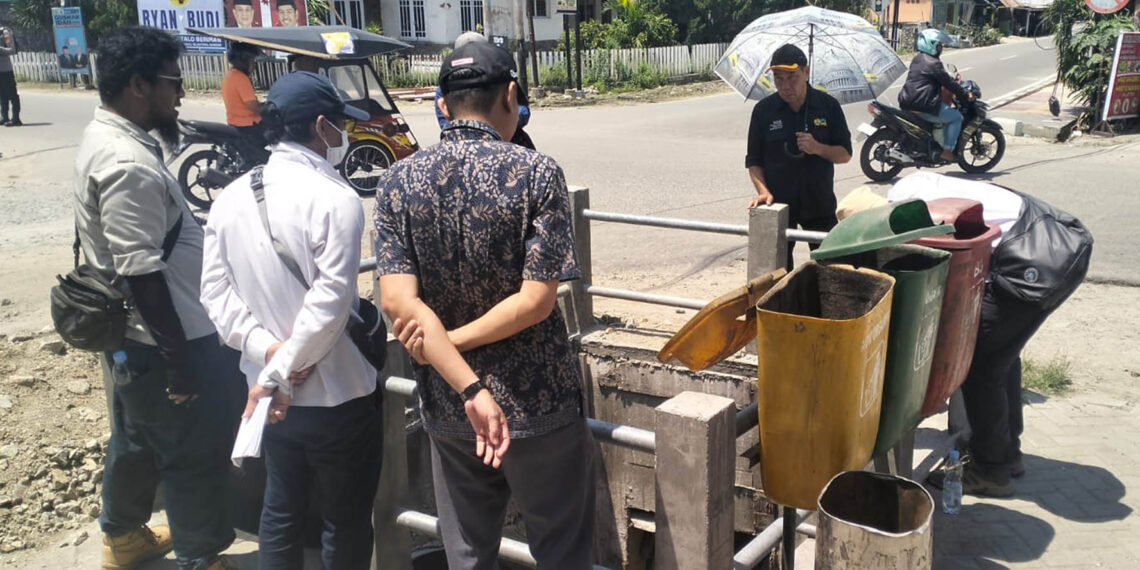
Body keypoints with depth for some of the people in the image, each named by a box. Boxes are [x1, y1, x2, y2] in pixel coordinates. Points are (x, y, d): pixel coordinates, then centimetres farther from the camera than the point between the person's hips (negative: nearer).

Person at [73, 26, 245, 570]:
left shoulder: (105, 137, 6)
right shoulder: (129, 164, -26)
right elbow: (142, 275, -27)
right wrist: (179, 358, -22)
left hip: (128, 335, 10)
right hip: (162, 339, -10)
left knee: (137, 440, 26)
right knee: (196, 455, 6)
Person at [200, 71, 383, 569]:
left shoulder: (231, 197, 2)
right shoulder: (335, 199, -19)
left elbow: (216, 292, -1)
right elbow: (330, 304, -25)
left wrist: (265, 349, -9)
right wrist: (278, 378, -18)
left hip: (270, 393, 7)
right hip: (337, 393, -6)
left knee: (279, 511, 23)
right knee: (346, 522, 12)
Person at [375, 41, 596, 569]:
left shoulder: (398, 180, -4)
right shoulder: (536, 172, -14)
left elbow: (398, 300, -14)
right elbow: (536, 300, -19)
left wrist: (469, 389, -18)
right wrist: (455, 339, -9)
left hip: (446, 408, 4)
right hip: (538, 403, -3)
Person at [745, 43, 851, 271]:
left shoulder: (827, 105, -2)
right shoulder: (764, 110, -3)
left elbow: (845, 154, 1)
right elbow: (754, 161, 1)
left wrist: (818, 148, -18)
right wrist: (763, 190, -15)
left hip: (820, 203, 0)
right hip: (777, 205, 0)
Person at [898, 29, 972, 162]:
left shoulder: (917, 60, 16)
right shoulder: (933, 63, -14)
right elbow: (948, 82, -12)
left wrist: (953, 80, 32)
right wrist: (965, 95, -2)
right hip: (924, 106, -10)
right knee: (956, 117, 1)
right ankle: (947, 151, -1)